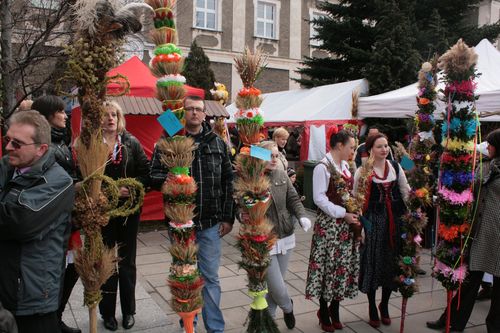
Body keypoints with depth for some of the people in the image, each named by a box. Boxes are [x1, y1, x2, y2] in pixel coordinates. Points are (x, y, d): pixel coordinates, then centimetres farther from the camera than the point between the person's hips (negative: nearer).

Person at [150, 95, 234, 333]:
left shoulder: (217, 143, 6)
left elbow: (227, 182, 6)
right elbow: (154, 177, -2)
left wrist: (227, 217, 2)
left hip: (211, 223, 1)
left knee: (210, 277, 8)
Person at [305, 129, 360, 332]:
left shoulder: (345, 166, 10)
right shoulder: (323, 167, -13)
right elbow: (319, 199, -17)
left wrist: (355, 213, 4)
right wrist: (343, 214, -18)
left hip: (346, 224, 7)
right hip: (329, 225, -7)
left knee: (344, 266, 11)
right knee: (327, 266, 3)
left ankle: (335, 309, 27)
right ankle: (324, 312, 20)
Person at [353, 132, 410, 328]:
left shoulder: (396, 167, 5)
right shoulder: (362, 171, -6)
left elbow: (406, 193, 9)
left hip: (395, 220, 4)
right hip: (373, 221, -3)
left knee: (392, 263, 11)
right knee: (373, 263, 5)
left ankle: (384, 305, 32)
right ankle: (372, 308, 24)